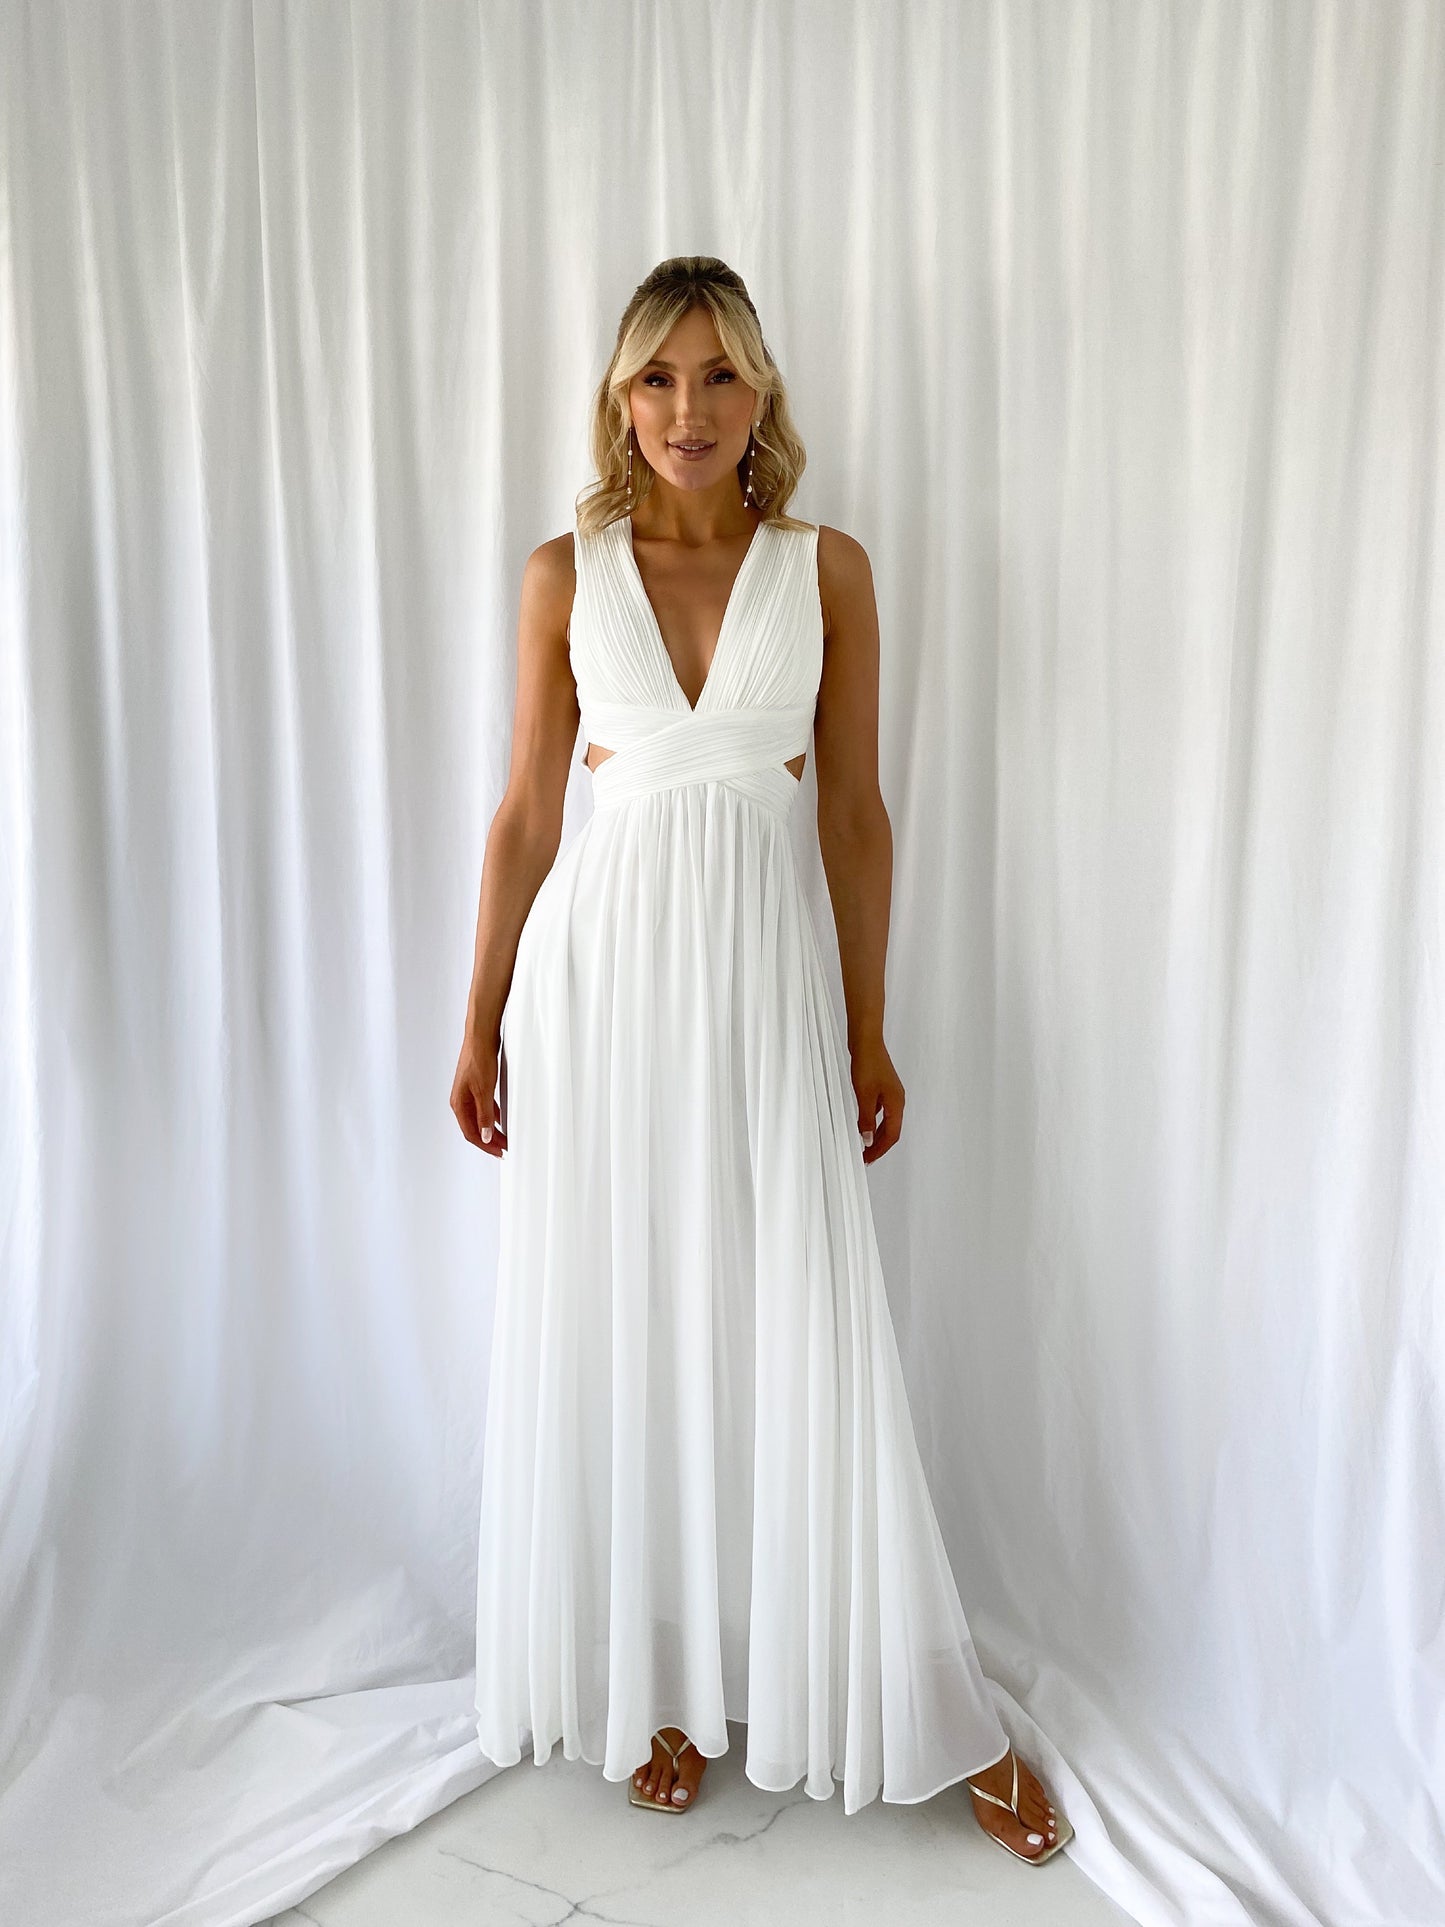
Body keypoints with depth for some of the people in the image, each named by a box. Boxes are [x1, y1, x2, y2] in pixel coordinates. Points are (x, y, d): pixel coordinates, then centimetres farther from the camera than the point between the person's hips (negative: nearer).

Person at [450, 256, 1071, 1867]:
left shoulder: (829, 569, 5)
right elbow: (524, 812, 7)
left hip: (762, 973, -1)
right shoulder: (566, 574, 6)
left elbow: (856, 808, 6)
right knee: (613, 1336, 8)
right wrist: (481, 1023, 5)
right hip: (600, 966, 1)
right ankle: (653, 1684, 30)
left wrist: (868, 1027, 4)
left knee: (800, 1338, 2)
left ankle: (923, 1715, 22)